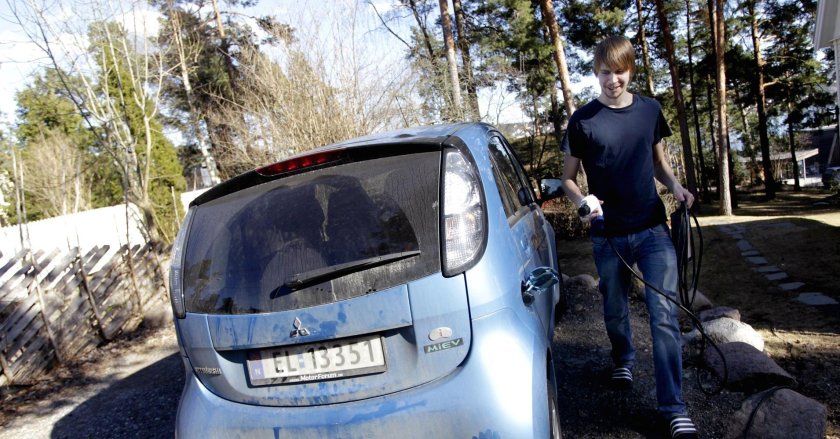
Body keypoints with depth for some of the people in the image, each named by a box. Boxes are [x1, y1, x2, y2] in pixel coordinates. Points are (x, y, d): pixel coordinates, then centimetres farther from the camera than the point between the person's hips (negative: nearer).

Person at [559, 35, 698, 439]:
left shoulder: (649, 110, 5)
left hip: (653, 229, 1)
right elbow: (568, 178, 1)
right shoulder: (583, 120, -4)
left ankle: (673, 406, 2)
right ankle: (623, 360, 46)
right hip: (608, 236, -1)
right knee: (615, 310, 15)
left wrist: (675, 186, -4)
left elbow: (659, 162, 17)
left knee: (664, 314, -6)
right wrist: (583, 202, -20)